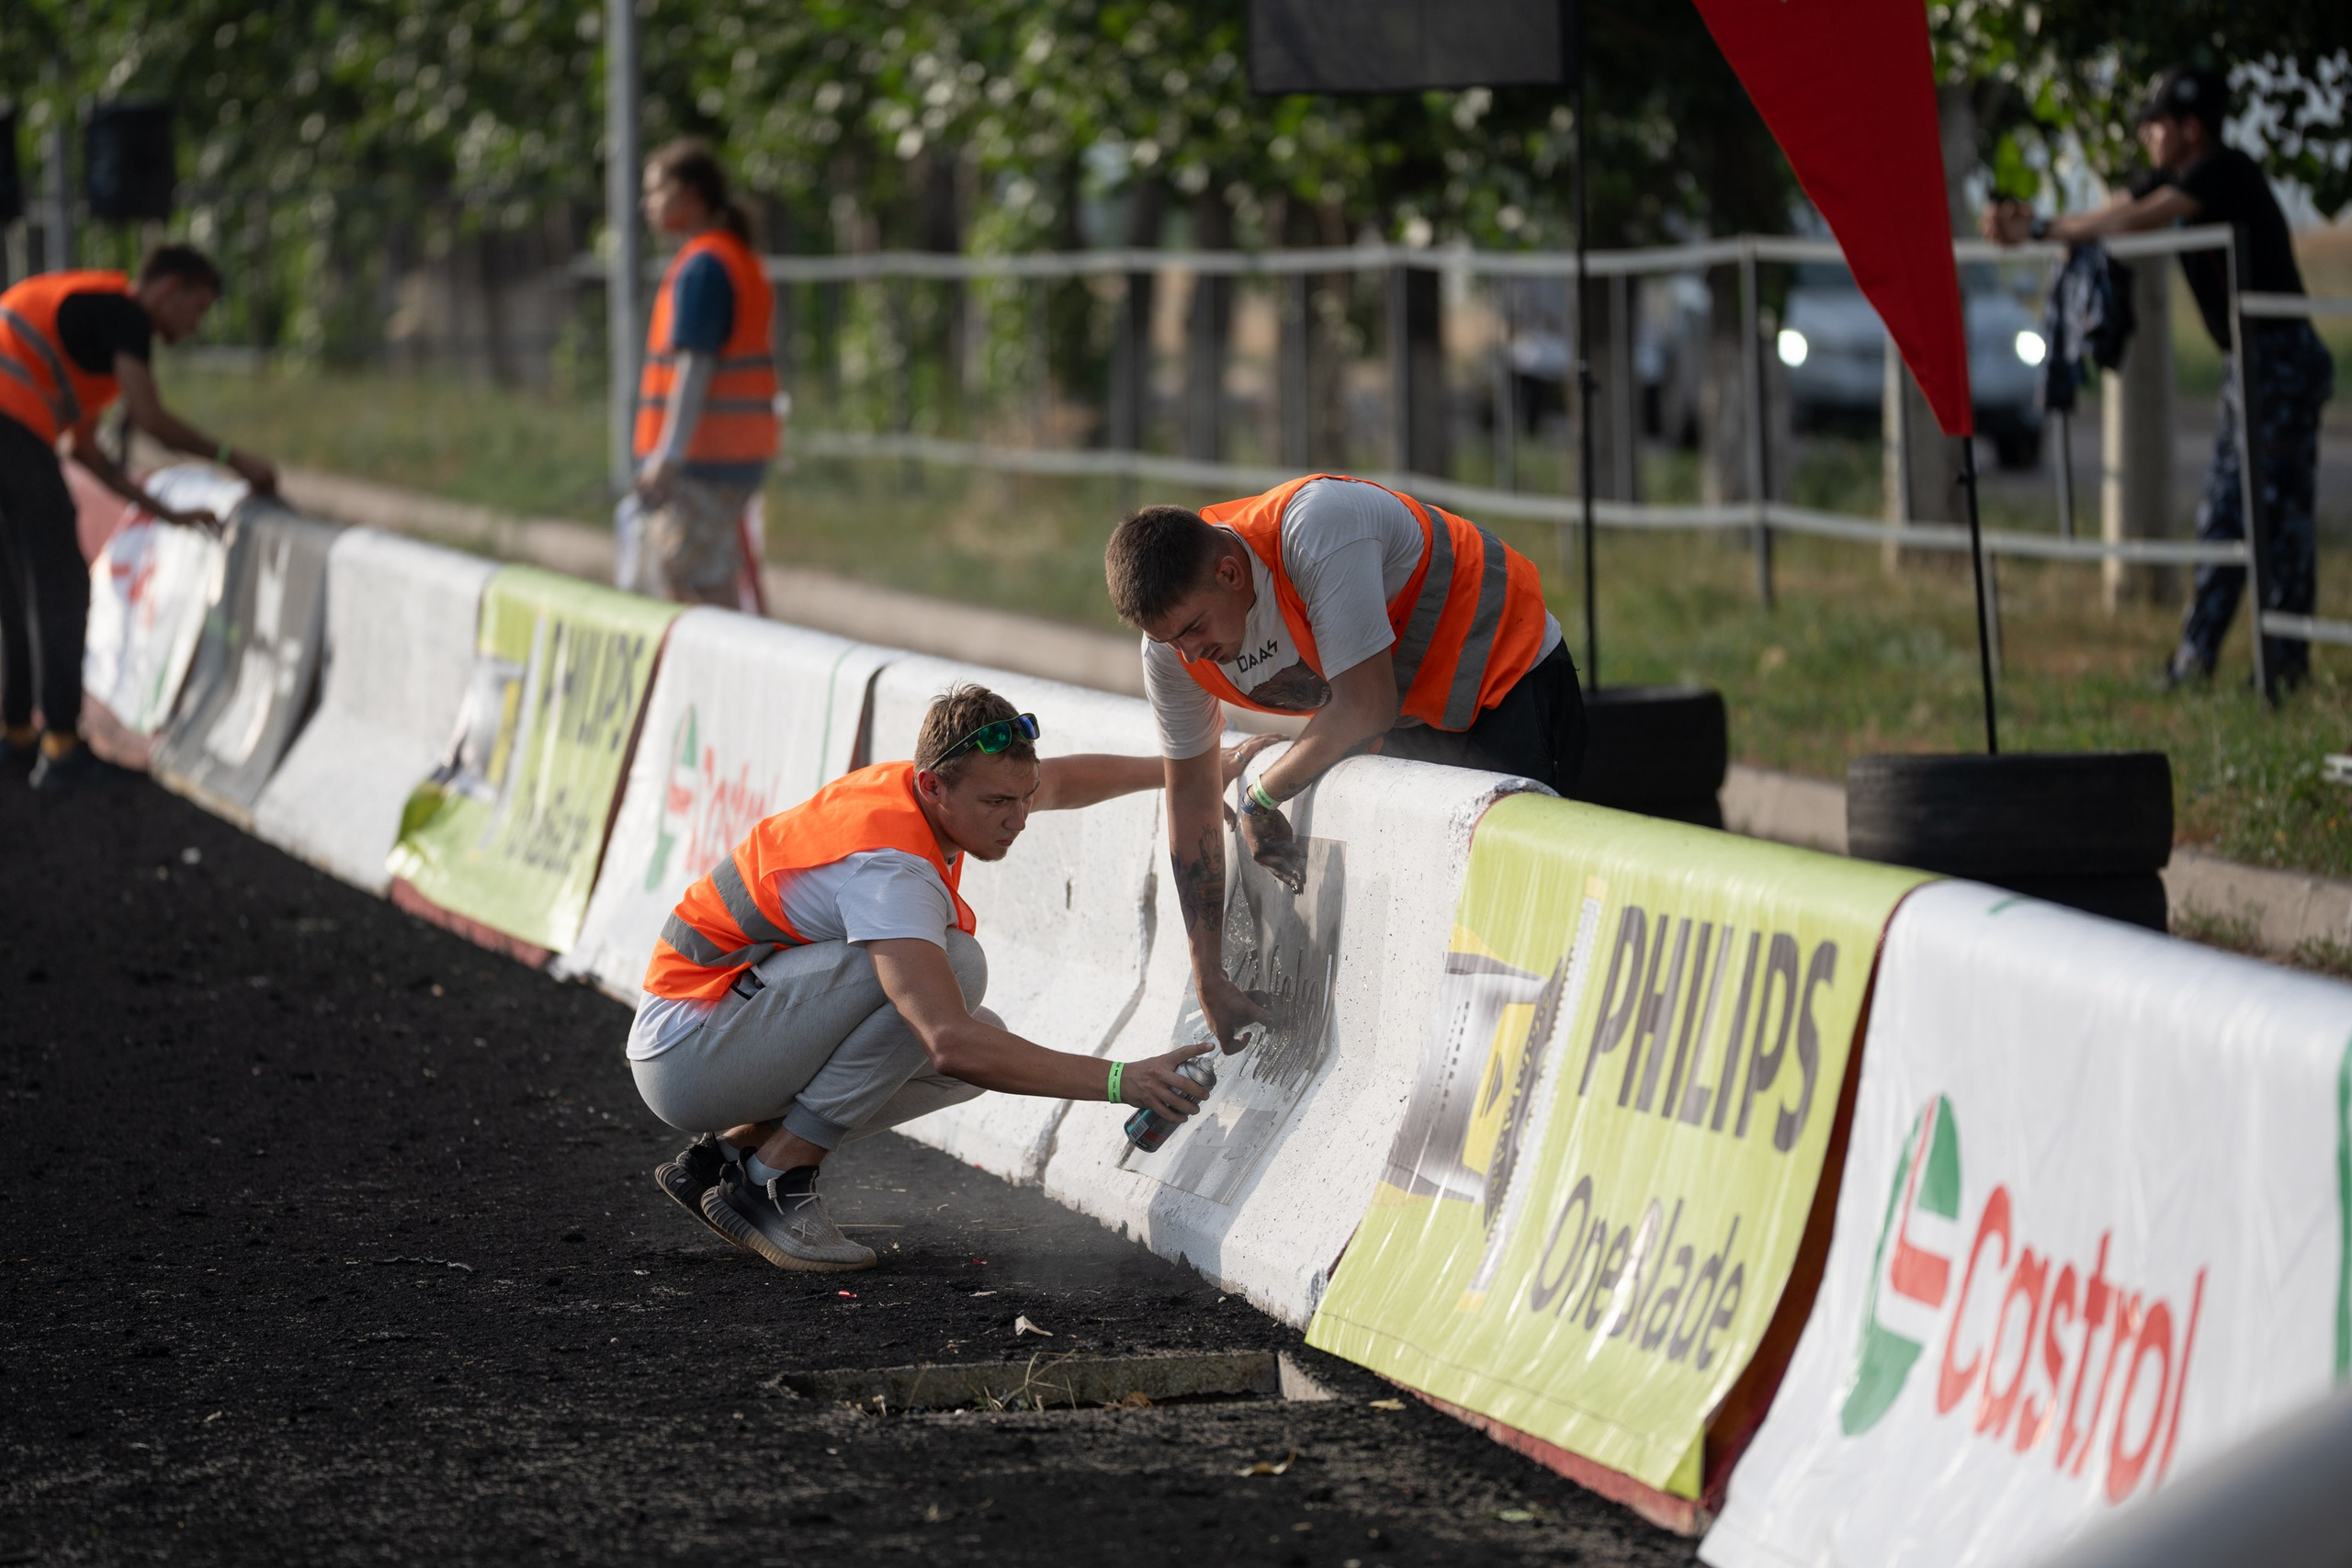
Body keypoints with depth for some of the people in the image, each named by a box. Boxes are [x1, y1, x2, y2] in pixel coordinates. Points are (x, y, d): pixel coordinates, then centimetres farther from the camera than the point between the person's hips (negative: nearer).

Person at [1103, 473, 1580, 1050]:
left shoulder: (1316, 531, -37)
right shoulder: (1172, 645, -14)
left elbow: (1367, 710, -35)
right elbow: (1190, 802, -3)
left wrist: (1261, 797, -19)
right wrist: (1209, 982, -3)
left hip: (1509, 675, -7)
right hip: (1410, 718, 7)